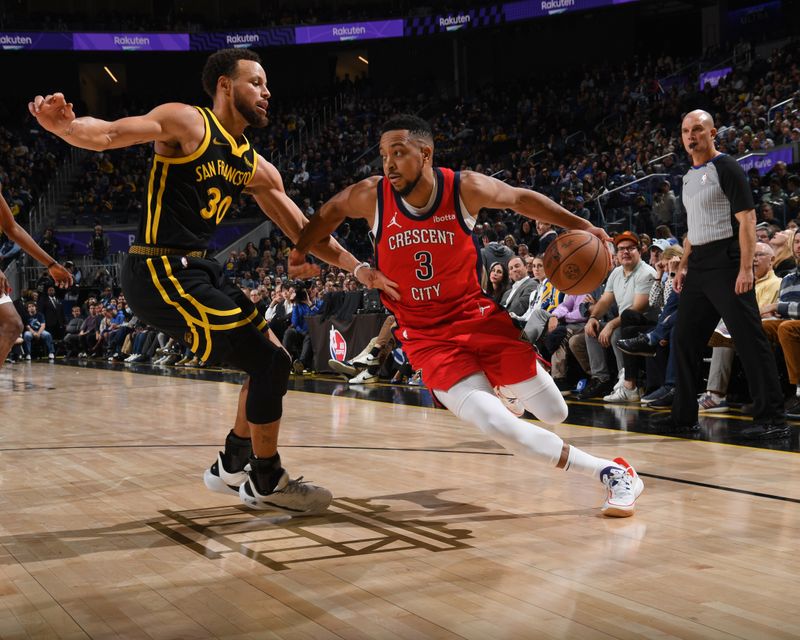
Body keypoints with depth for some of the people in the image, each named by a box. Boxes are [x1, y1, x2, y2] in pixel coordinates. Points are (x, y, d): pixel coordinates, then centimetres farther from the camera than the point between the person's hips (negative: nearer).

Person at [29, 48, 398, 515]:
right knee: (272, 364, -10)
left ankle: (232, 466, 30)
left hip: (198, 270, 9)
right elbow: (107, 134, -20)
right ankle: (266, 482, 6)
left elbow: (303, 231, 17)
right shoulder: (187, 123, -8)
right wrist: (64, 125, -41)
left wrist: (359, 269, 10)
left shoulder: (256, 168, 14)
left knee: (271, 361, 16)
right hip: (161, 272, -9)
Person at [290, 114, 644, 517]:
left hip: (476, 314, 1)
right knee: (497, 425, -19)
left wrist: (578, 225, 1)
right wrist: (302, 248, -2)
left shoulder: (466, 188, -14)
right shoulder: (371, 196, -12)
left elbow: (521, 199, 4)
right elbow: (332, 210, 10)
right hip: (426, 336, 0)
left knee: (554, 414, -1)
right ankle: (609, 472, -5)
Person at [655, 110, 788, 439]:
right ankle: (684, 414, 20)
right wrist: (683, 267, 18)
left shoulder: (726, 167, -8)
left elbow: (747, 219, -14)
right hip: (698, 265, 9)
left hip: (725, 262, -9)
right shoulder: (689, 176, 17)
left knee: (749, 339, -9)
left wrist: (746, 268, -21)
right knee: (684, 339, 10)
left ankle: (772, 418, -7)